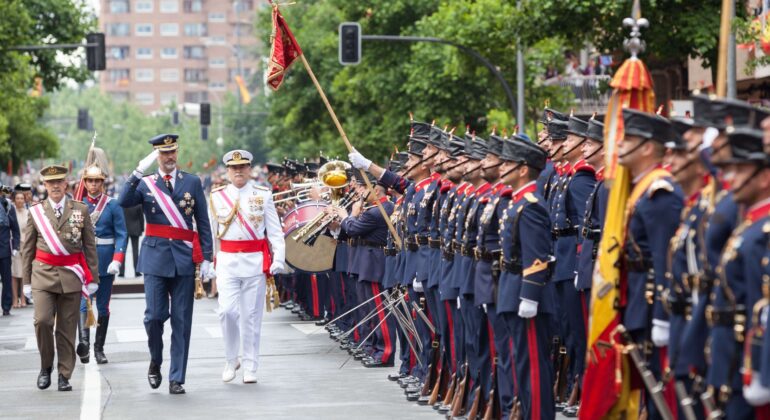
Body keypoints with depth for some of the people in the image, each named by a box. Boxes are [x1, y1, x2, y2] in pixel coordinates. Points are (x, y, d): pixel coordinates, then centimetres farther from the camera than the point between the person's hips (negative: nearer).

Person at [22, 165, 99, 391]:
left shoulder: (81, 210, 5)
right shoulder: (35, 211, 5)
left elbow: (90, 246, 7)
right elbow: (27, 249, 9)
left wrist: (93, 278, 3)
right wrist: (27, 281, 5)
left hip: (71, 276, 0)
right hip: (43, 274, 0)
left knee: (67, 328, 3)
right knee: (42, 320, -15)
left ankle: (64, 375, 12)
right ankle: (46, 366, 6)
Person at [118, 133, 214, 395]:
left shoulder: (192, 182, 8)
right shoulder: (145, 184, 7)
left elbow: (203, 223, 8)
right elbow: (123, 202, -13)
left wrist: (206, 257, 1)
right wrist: (139, 172, -22)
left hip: (184, 258, 1)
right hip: (155, 257, -1)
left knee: (181, 321, 1)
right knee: (154, 315, -6)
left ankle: (177, 378, 5)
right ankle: (155, 362, 21)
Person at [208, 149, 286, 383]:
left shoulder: (263, 195, 3)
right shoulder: (216, 197, 5)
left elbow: (275, 230, 0)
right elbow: (211, 233, 9)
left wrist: (278, 259, -10)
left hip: (255, 262, 0)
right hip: (227, 261, 1)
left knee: (251, 316, 3)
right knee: (227, 311, -12)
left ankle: (250, 368, 12)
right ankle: (231, 360, 9)